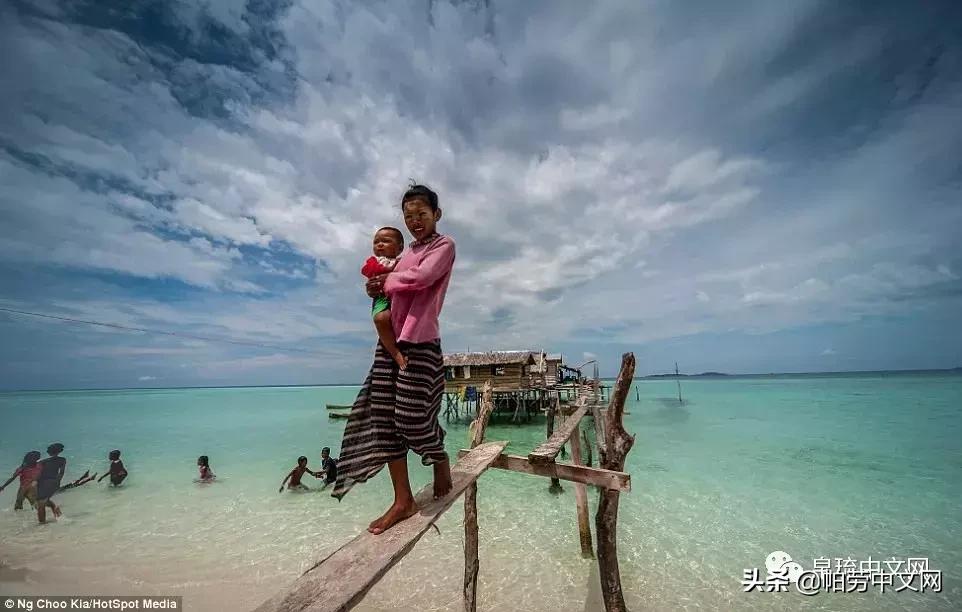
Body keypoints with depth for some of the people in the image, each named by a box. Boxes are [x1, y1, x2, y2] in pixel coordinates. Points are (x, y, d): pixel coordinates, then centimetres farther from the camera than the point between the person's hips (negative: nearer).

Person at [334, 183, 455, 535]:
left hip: (420, 341, -7)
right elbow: (392, 288, 22)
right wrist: (378, 289, -1)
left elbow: (421, 277, -16)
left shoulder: (444, 245, 1)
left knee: (414, 417, -2)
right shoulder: (408, 252, 23)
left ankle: (442, 463, 30)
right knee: (384, 418, 3)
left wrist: (385, 281, 0)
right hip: (390, 339, 7)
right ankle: (403, 500, 14)